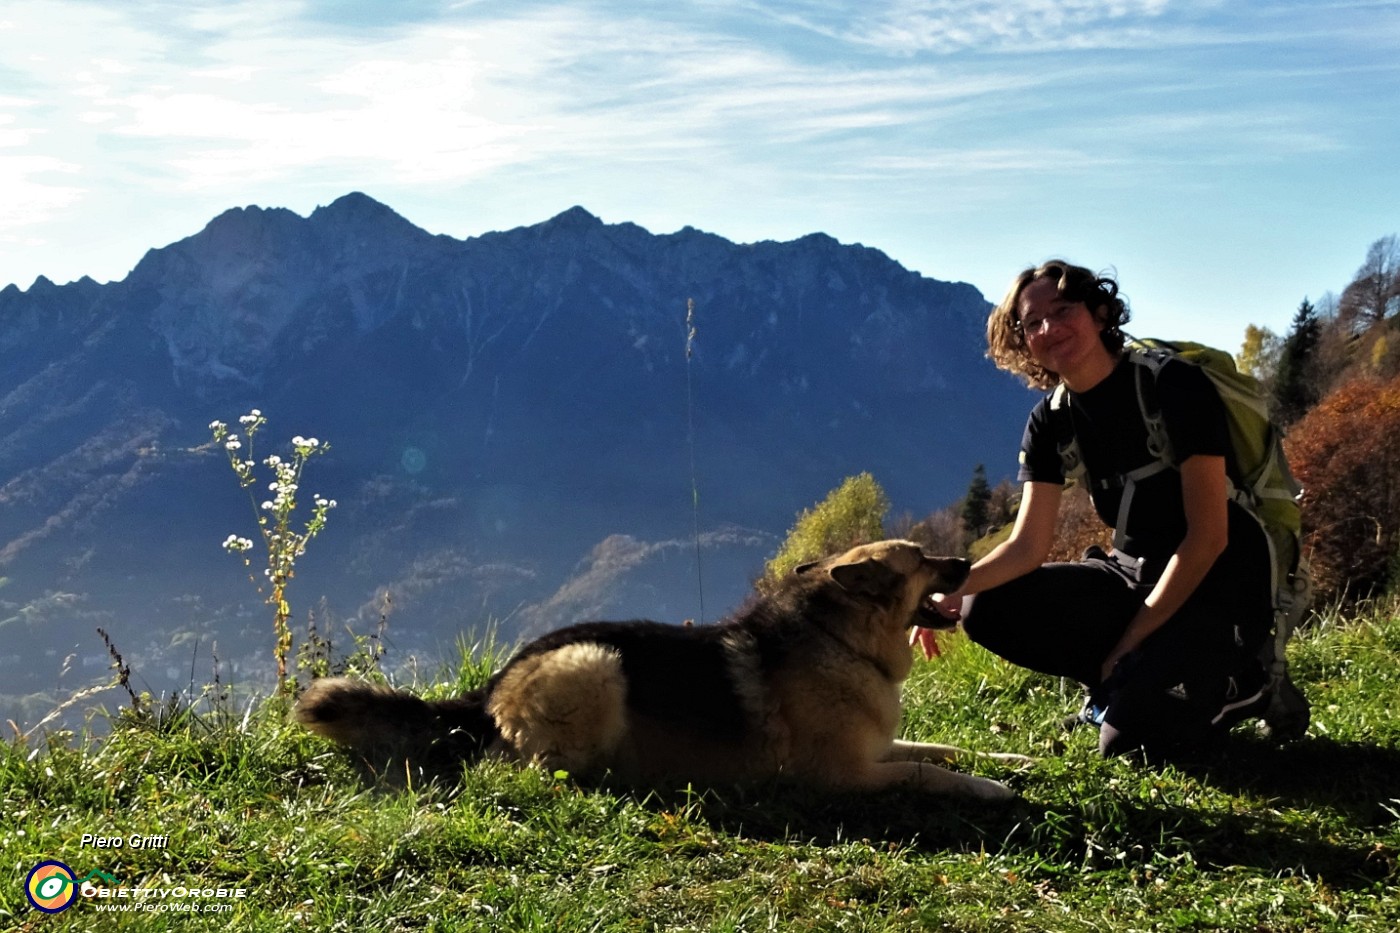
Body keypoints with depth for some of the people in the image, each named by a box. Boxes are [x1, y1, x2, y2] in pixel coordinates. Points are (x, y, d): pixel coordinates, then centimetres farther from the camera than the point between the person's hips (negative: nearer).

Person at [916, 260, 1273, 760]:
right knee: (989, 611, -11)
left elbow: (1208, 535, -19)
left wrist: (1128, 645, -19)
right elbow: (1028, 546, -5)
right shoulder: (1052, 421, 0)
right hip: (1135, 573, 6)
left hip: (1219, 583, -6)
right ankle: (1134, 680, 4)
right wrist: (951, 586, -25)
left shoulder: (1174, 386, -18)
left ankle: (1231, 686, 6)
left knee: (1130, 733, -25)